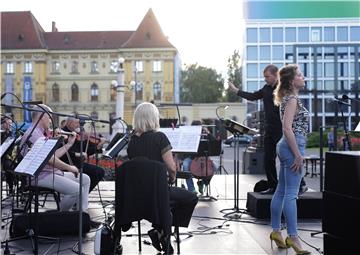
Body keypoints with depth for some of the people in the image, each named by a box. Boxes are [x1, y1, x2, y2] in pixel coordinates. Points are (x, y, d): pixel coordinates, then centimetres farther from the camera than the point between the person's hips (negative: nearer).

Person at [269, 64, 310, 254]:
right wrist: (298, 155, -21)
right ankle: (293, 237, -4)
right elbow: (287, 128, -22)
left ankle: (276, 231, 19)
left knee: (281, 191, 12)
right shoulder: (292, 99, -13)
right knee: (291, 194, -8)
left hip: (286, 146, 10)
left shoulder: (289, 98, 16)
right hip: (292, 146, -10)